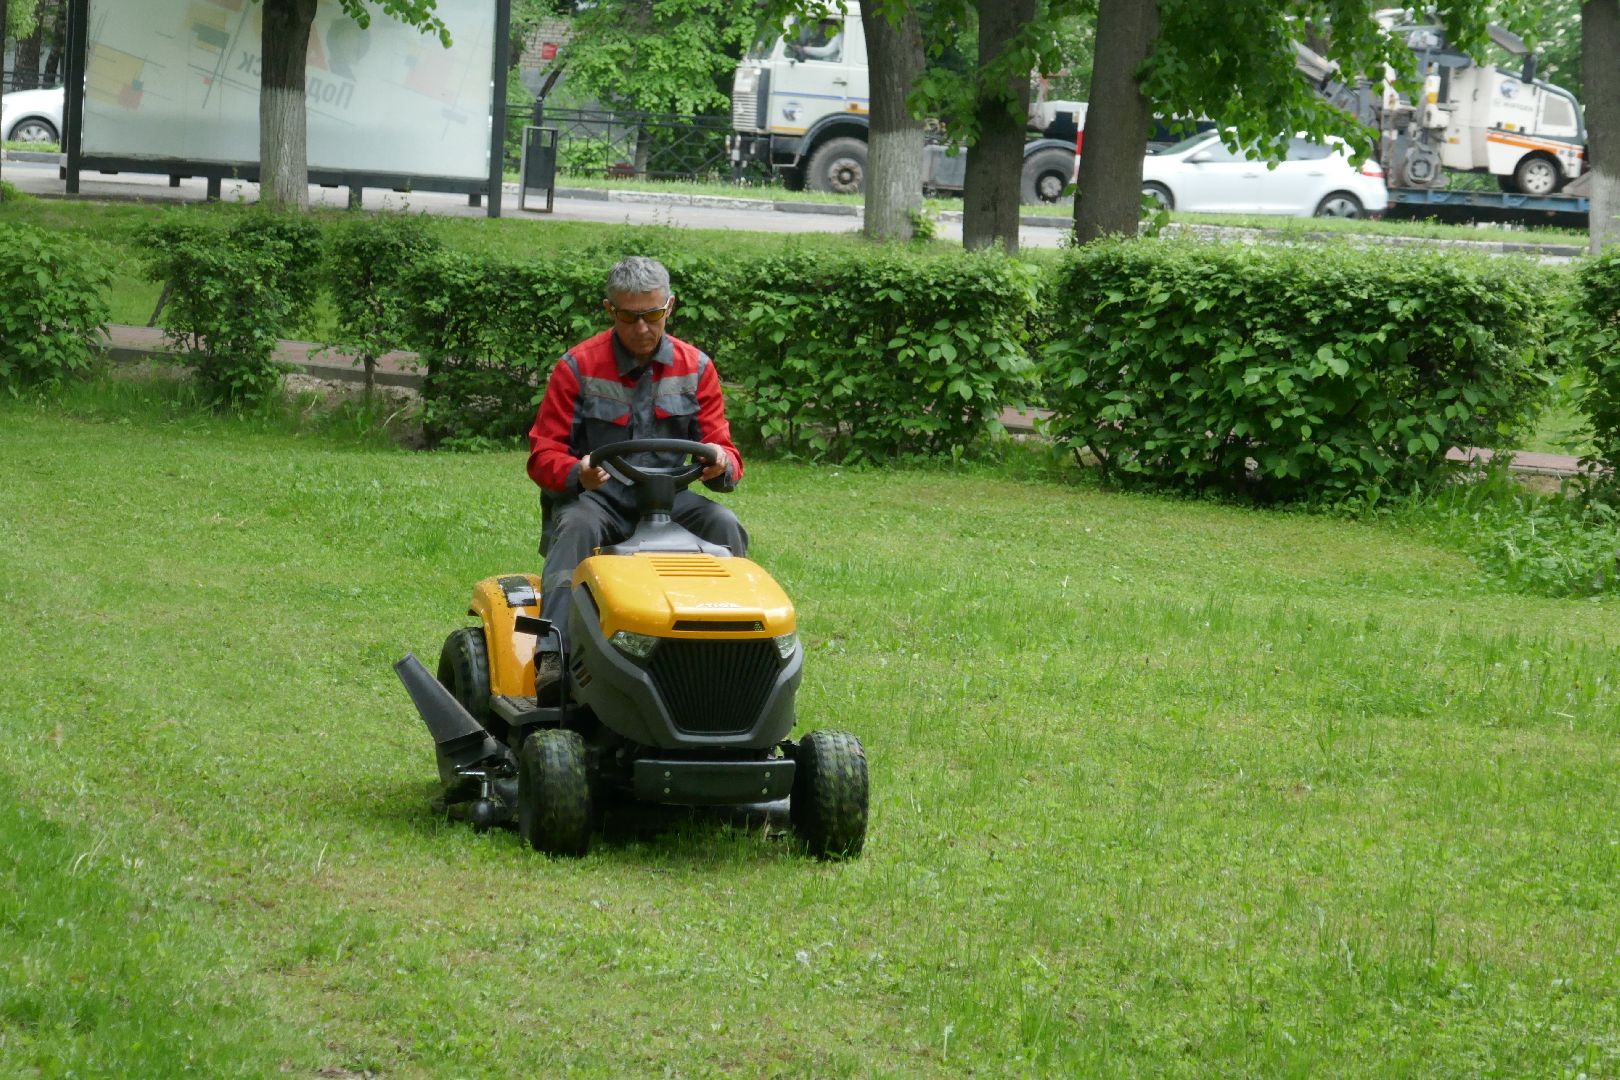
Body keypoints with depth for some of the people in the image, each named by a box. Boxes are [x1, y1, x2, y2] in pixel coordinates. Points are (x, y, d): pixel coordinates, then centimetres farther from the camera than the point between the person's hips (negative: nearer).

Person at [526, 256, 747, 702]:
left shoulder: (695, 368, 7)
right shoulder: (578, 367, 0)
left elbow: (723, 452, 5)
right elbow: (543, 455, -2)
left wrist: (721, 464, -23)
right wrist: (577, 474, -27)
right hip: (595, 497, -3)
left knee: (724, 524, -26)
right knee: (577, 526, -36)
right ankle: (553, 657, -50)